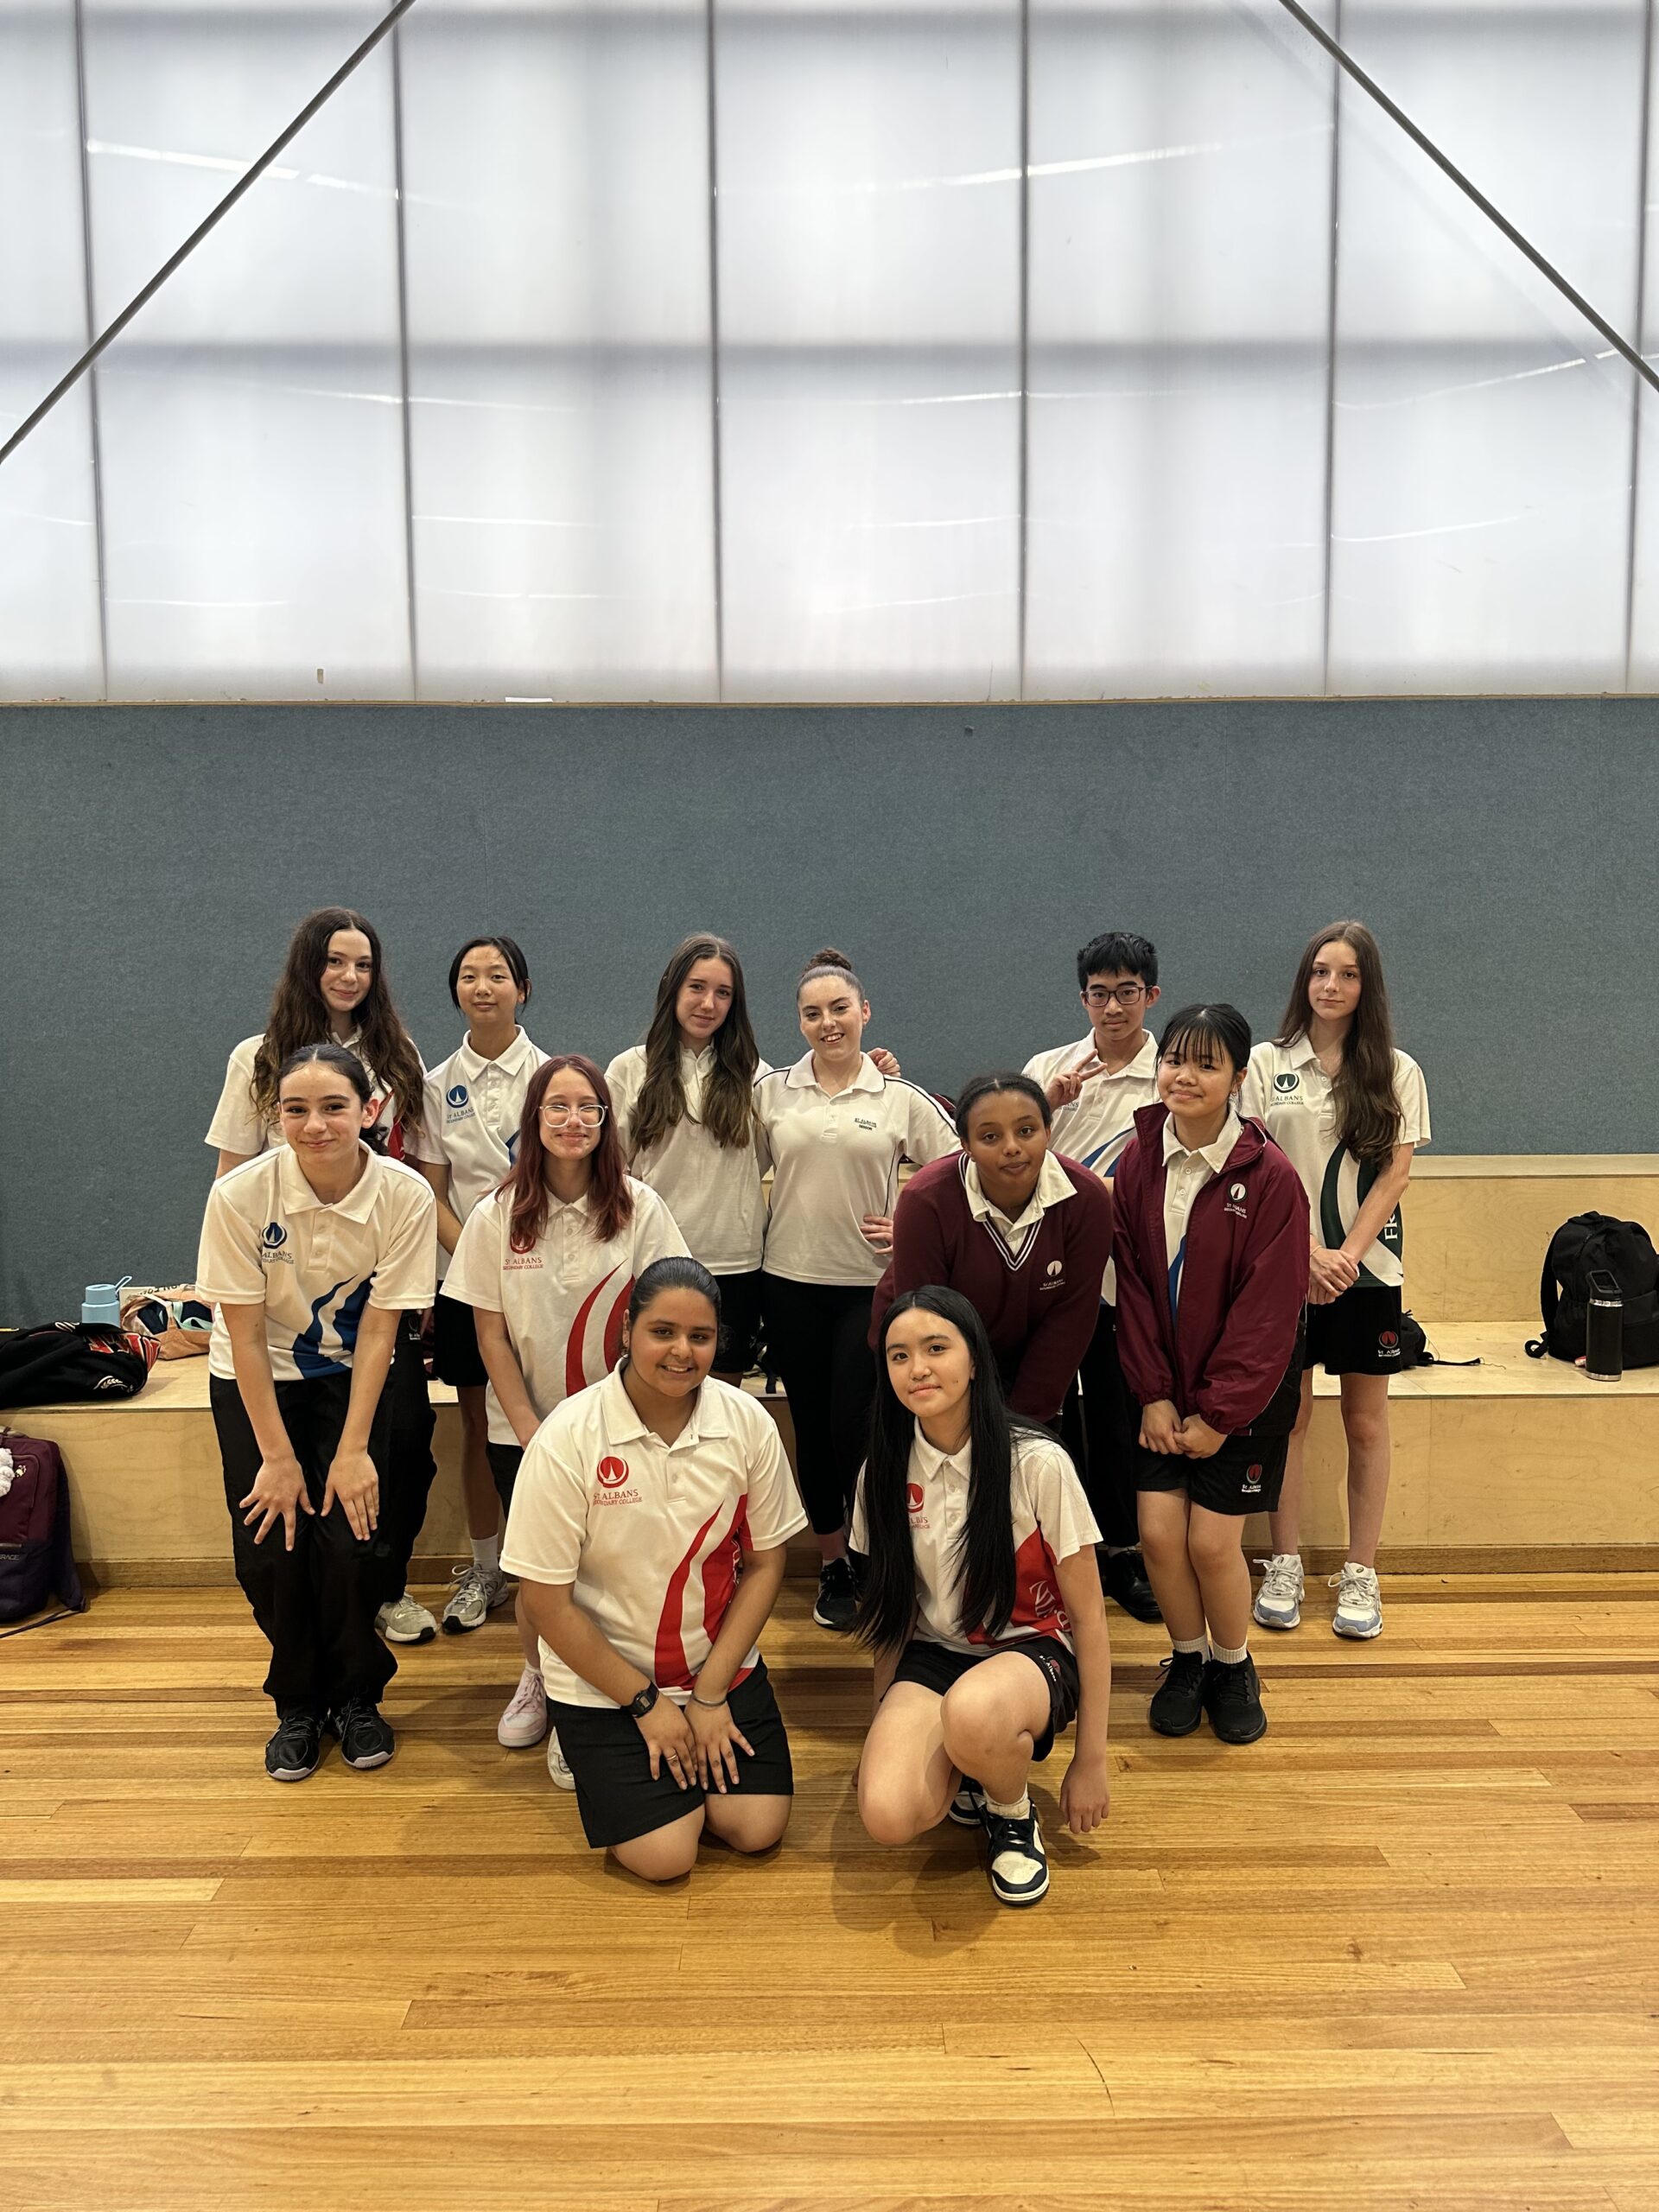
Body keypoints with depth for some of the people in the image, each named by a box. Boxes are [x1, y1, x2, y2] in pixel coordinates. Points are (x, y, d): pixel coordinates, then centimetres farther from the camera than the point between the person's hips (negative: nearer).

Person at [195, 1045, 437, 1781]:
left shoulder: (404, 1195, -23)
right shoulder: (239, 1195, -24)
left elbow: (378, 1329, -15)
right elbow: (245, 1336, -17)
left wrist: (353, 1449, -16)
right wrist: (278, 1457, -14)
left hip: (352, 1377, 0)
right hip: (255, 1382, 0)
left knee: (348, 1539, -11)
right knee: (271, 1547, -7)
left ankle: (356, 1698, 16)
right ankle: (298, 1705, 19)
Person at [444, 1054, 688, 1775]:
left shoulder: (638, 1208, -6)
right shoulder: (496, 1216, -4)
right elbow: (490, 1334, -2)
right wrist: (530, 1430, -6)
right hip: (523, 1428, 1)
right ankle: (537, 1677, 35)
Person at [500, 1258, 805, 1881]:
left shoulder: (748, 1423, -12)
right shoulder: (566, 1440, -21)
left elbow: (764, 1563, -2)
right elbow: (547, 1603, -15)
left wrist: (710, 1695, -7)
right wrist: (646, 1702, -10)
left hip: (723, 1664, 3)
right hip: (603, 1680, -3)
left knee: (757, 1827, -8)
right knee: (664, 1855, -11)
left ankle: (686, 1760, 22)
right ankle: (607, 1763, 19)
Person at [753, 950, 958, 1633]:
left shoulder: (901, 1100, 1)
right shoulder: (770, 1093, 4)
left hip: (870, 1286, -2)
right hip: (791, 1282, 2)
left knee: (857, 1429, -5)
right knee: (812, 1428, 9)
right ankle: (831, 1564, 25)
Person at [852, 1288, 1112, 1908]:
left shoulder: (1038, 1464, -15)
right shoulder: (885, 1473, -2)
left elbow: (1089, 1618, -8)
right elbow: (893, 1610, 10)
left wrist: (1091, 1760, -6)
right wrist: (887, 1728, 11)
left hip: (1032, 1652, -3)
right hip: (933, 1656, 3)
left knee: (972, 1711, -40)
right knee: (887, 1815, -28)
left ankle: (1014, 1816, -5)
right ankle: (967, 1769, 8)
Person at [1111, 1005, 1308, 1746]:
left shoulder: (1270, 1176, -16)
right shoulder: (1138, 1160, -5)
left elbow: (1268, 1310, -14)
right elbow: (1132, 1284, -2)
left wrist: (1218, 1413, -13)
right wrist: (1153, 1393, -7)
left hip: (1243, 1392, -3)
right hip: (1163, 1387, 3)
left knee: (1212, 1541, -3)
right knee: (1158, 1531, -2)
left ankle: (1234, 1668, 25)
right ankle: (1187, 1658, 25)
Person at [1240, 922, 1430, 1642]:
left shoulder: (1396, 1071, 5)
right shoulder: (1267, 1064, 3)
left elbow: (1395, 1174, -1)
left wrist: (1346, 1254, -13)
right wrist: (1306, 1249, -13)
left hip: (1367, 1265, 1)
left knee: (1366, 1423, 6)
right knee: (1288, 1416, 4)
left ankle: (1360, 1575, 16)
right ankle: (1284, 1567, 15)